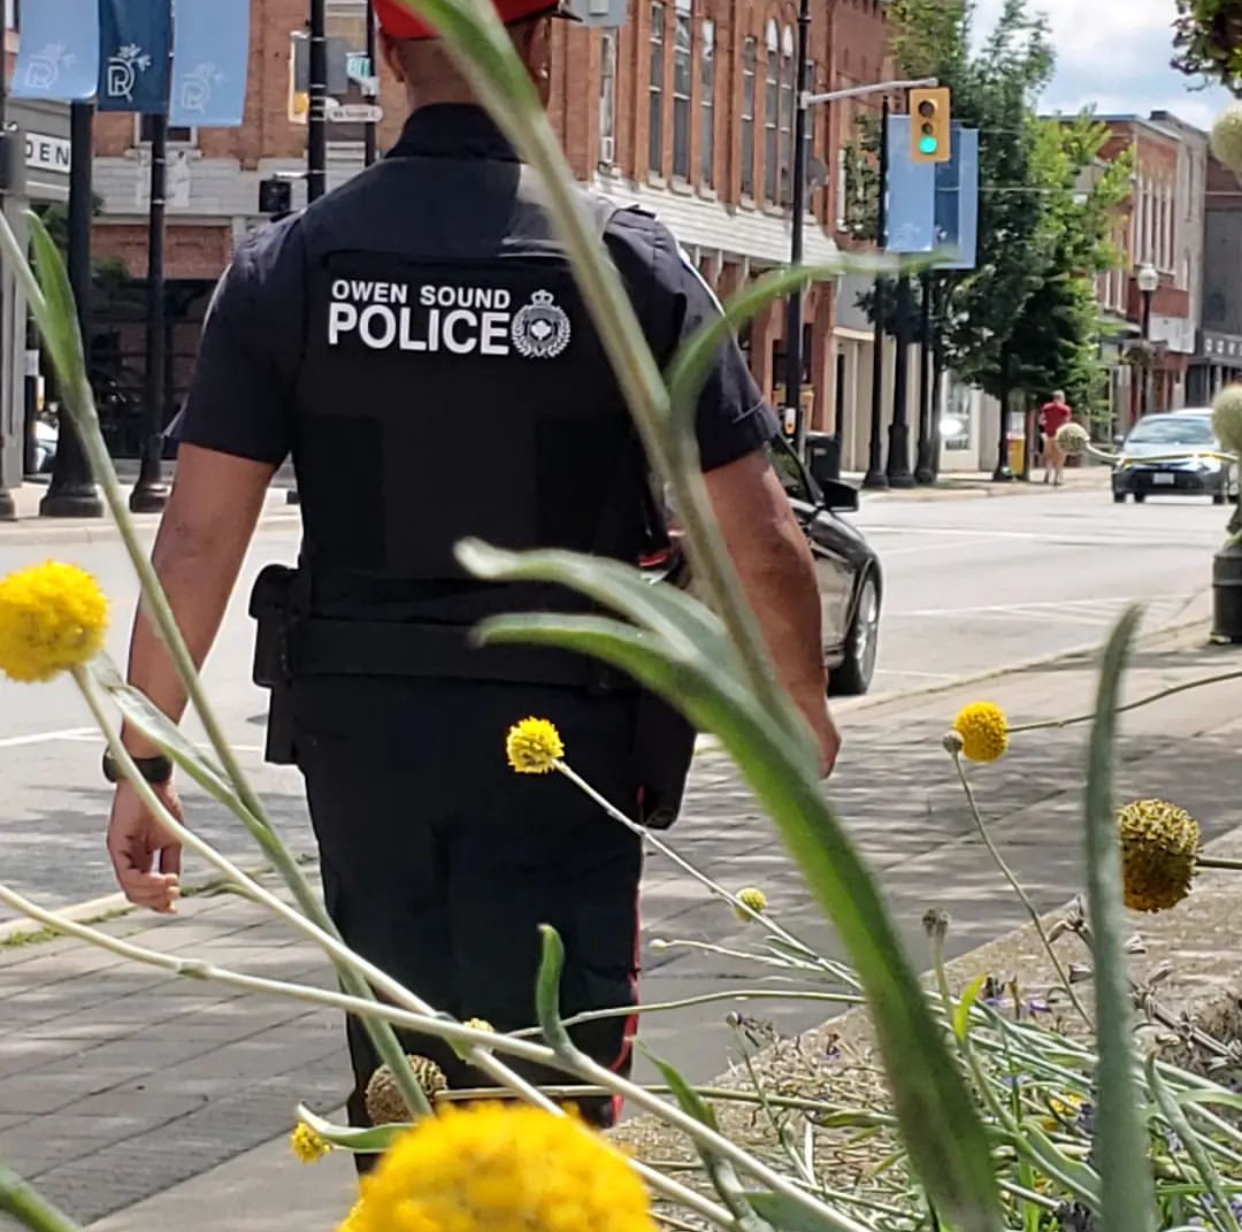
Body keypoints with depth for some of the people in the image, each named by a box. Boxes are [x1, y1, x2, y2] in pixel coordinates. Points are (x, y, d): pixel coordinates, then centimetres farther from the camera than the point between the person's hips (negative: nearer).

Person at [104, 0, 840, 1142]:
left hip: (359, 735, 2)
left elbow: (199, 536, -6)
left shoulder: (290, 267, -3)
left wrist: (147, 760, 2)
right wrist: (806, 707, 12)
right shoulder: (628, 263, -7)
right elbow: (759, 545, -6)